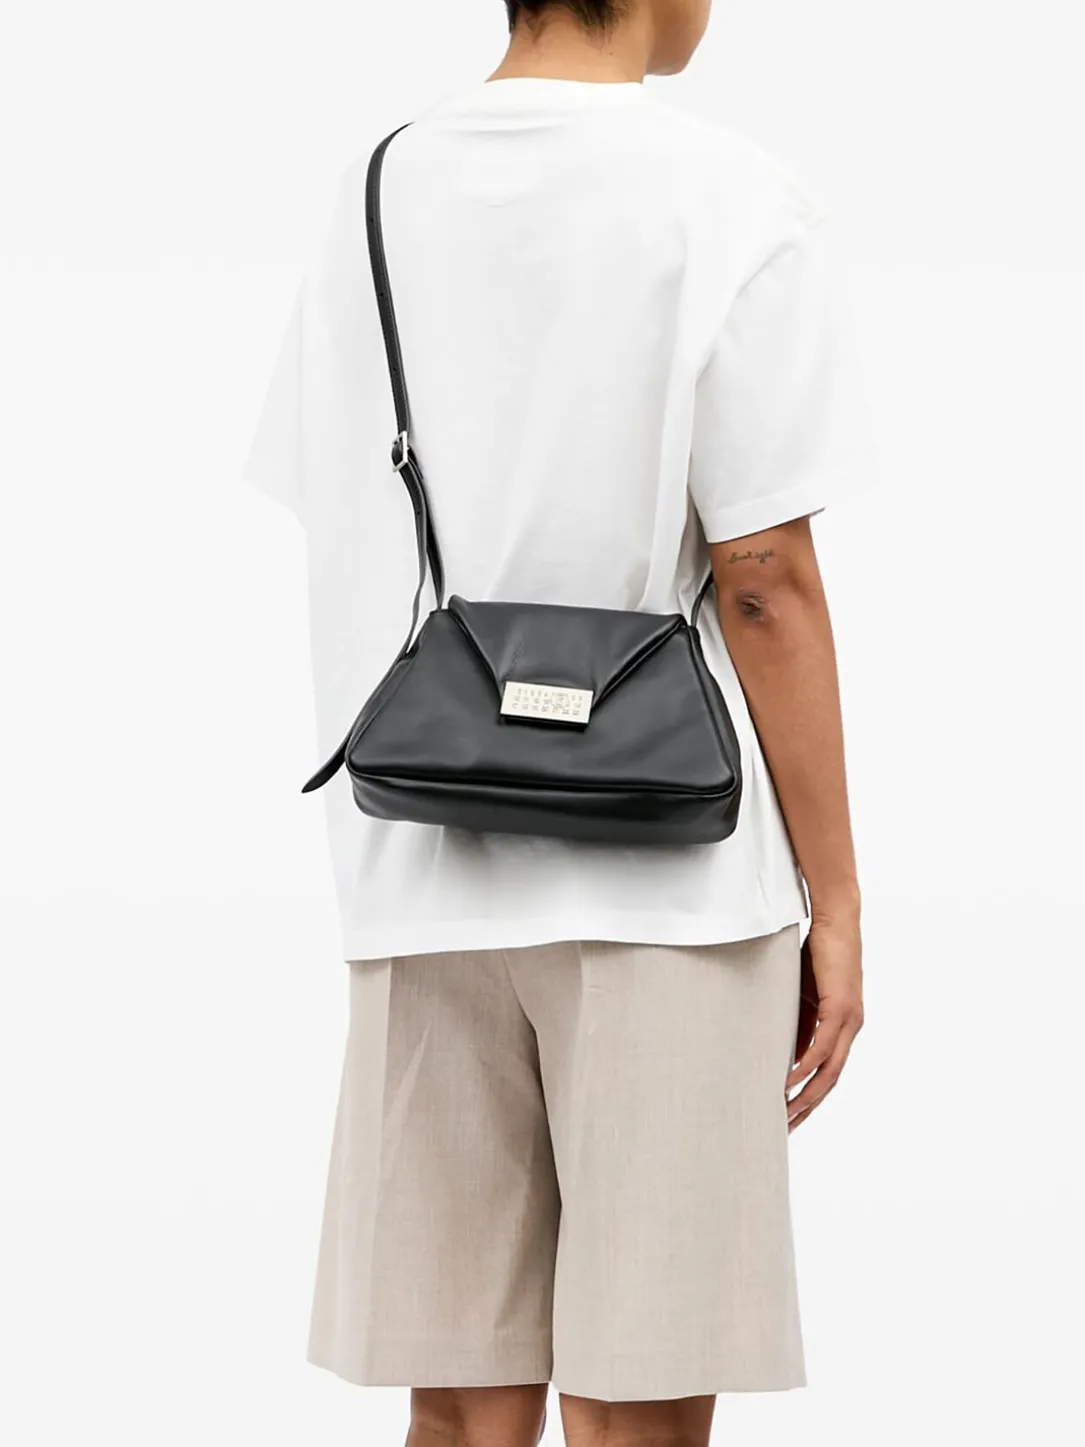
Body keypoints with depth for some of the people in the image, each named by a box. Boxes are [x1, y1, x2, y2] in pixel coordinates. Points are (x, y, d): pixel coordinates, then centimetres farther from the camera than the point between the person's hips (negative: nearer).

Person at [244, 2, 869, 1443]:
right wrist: (833, 895, -2)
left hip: (419, 888, 5)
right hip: (665, 888, -5)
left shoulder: (372, 199, 9)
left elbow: (338, 549, 11)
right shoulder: (737, 208, -7)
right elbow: (764, 581, -9)